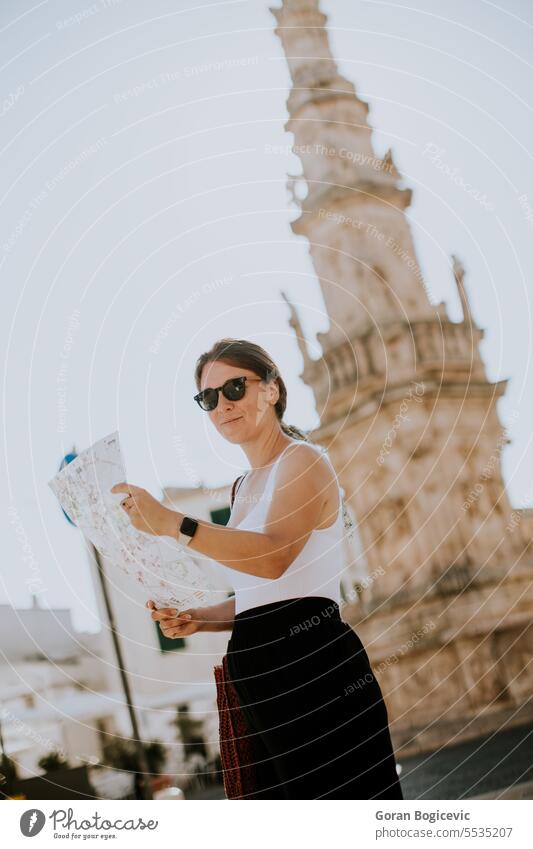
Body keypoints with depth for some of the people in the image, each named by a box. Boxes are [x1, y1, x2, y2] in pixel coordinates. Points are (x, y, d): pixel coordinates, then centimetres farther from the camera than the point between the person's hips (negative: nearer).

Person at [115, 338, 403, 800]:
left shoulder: (303, 460, -4)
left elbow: (275, 556, -23)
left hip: (312, 663, -9)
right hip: (261, 682, 9)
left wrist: (173, 524, -31)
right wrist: (197, 619, 7)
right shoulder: (245, 486, 22)